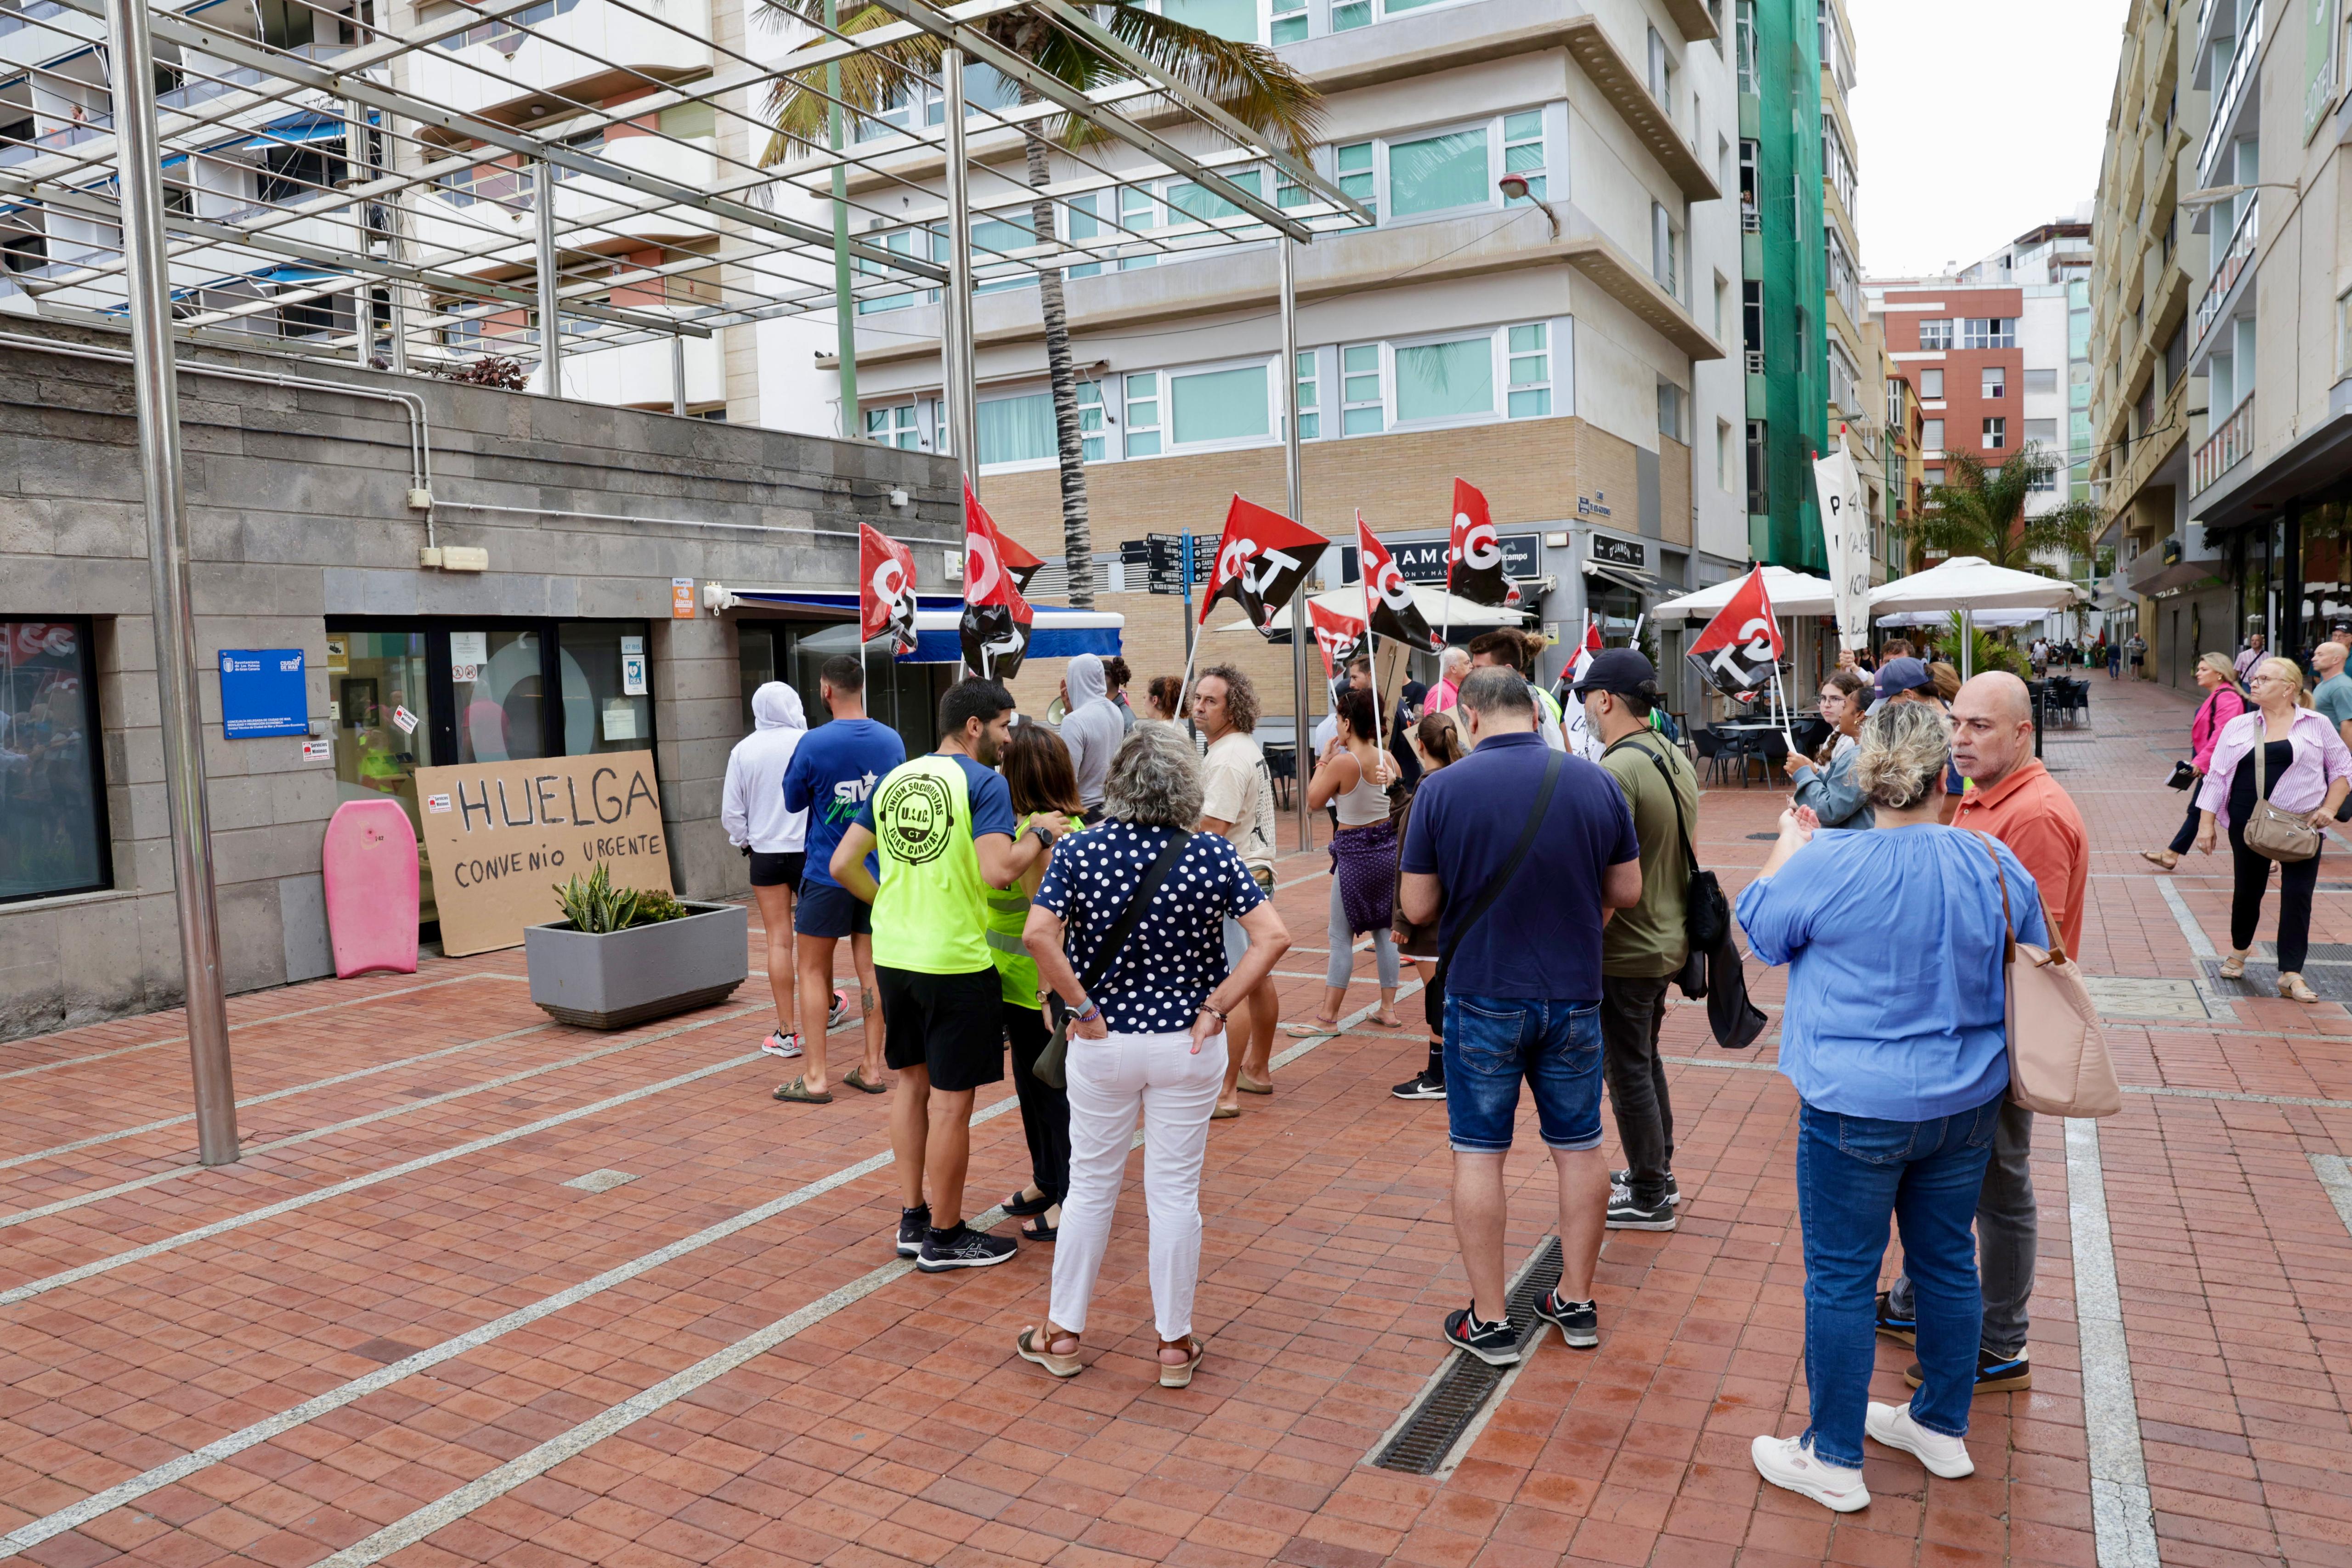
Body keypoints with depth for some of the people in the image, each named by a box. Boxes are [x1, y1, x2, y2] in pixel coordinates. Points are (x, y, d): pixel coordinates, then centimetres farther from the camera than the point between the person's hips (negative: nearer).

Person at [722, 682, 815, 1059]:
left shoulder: (743, 751, -4)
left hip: (766, 854, 0)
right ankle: (826, 1004, 38)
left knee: (779, 940, 2)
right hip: (809, 851, 0)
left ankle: (786, 1032, 3)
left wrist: (743, 842, 19)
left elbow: (731, 812, 1)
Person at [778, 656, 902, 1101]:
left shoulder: (815, 743, -14)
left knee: (813, 971, 6)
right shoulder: (892, 740, -1)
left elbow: (793, 802, 0)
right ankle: (872, 1068, 17)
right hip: (878, 872, 4)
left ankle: (814, 1078, 6)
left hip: (827, 874, -4)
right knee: (871, 968, 11)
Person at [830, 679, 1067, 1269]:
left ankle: (913, 1219, 28)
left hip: (893, 955, 7)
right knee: (951, 1100, 4)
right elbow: (999, 872, -22)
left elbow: (843, 864, 10)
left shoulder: (893, 780, 10)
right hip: (955, 961, -7)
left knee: (911, 1083, 19)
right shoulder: (984, 782, -11)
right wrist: (1041, 835, -7)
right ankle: (945, 1237, 16)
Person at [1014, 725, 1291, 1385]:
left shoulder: (1080, 850, -9)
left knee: (1090, 1186, 15)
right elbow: (1273, 938, -13)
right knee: (1175, 1192, 11)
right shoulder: (1214, 855, -9)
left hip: (1104, 1042, 0)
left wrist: (1081, 1008, -10)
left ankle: (1062, 1334, 26)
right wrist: (1217, 1008, -8)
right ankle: (1176, 1343, 22)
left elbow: (1039, 935, -20)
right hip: (1189, 1045, 0)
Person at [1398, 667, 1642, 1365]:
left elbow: (1418, 906, -8)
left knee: (1478, 1154, 7)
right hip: (1574, 995, 3)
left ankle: (1490, 1321, 14)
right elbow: (1627, 893, 2)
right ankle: (1577, 1303, 28)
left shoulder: (1443, 789, -12)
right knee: (1579, 1147, 16)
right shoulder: (1595, 783, -4)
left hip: (1483, 998, -2)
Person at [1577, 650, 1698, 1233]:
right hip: (1669, 940, 9)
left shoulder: (1617, 771, -24)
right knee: (1646, 1059, 22)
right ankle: (1657, 1173, 36)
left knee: (1628, 1071, 5)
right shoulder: (1678, 761, 6)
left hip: (1626, 951, -9)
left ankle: (1649, 1199, 17)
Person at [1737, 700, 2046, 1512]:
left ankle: (1835, 1460, 18)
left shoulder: (1829, 865, -19)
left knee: (1842, 1278, 6)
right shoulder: (1997, 865, -4)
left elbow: (1757, 926, 0)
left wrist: (1789, 844, 14)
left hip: (1858, 1109, -5)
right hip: (1968, 1107, 6)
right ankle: (1942, 1427, 37)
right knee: (1947, 1261, 20)